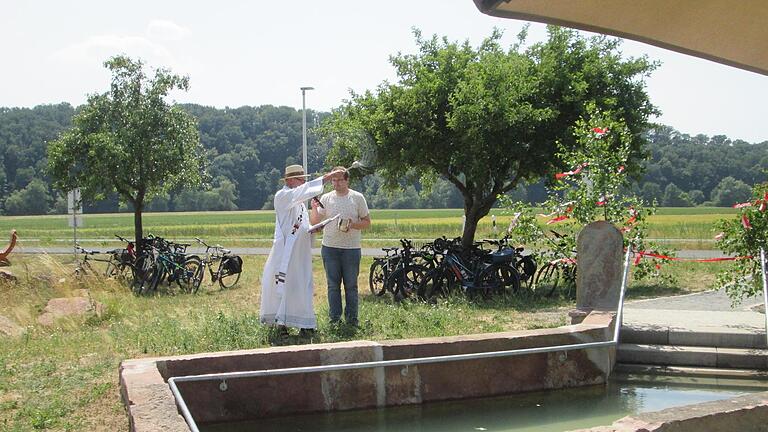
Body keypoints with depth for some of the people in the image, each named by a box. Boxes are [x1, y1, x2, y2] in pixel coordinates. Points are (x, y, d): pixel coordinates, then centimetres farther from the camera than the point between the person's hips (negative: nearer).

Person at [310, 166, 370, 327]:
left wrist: (353, 225, -15)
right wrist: (314, 208, -17)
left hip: (351, 248, -2)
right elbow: (314, 221, 3)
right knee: (333, 285, 6)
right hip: (330, 247, 2)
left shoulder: (357, 198, 1)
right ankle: (334, 319, 12)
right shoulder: (326, 198, 5)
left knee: (351, 286, 3)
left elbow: (367, 222, 4)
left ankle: (351, 320, 11)